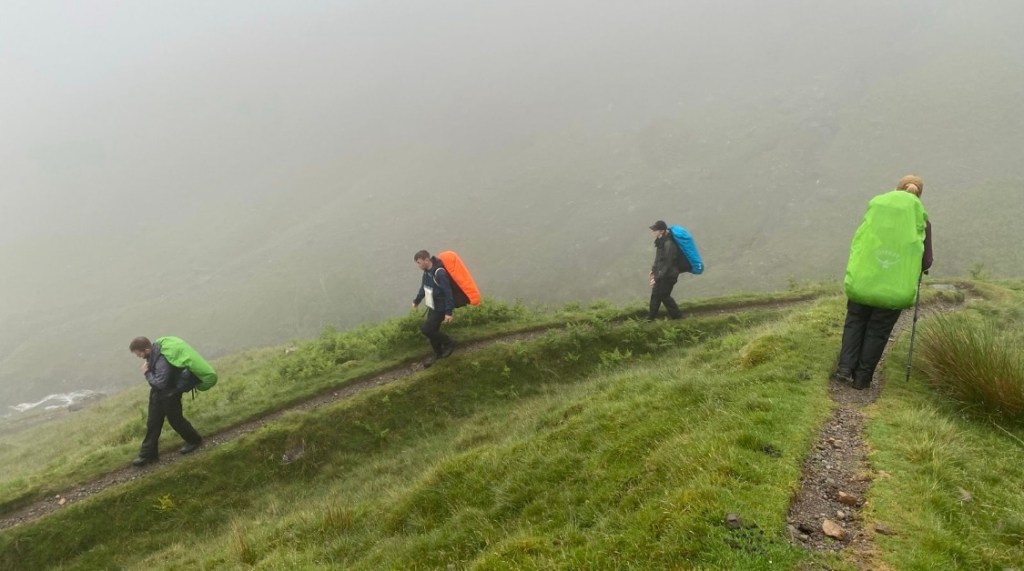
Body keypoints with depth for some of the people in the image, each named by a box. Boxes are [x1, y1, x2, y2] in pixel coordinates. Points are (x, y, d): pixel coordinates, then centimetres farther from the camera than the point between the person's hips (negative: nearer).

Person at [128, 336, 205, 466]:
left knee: (175, 419, 11)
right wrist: (148, 370, -6)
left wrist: (147, 373, -22)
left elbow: (161, 383, -31)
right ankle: (148, 453, 26)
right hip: (157, 392, 9)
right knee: (153, 422, 14)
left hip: (170, 393, -9)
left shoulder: (162, 361, -36)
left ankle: (194, 440, 34)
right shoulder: (153, 350, -7)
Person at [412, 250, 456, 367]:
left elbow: (448, 293, -26)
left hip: (440, 308, -8)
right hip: (432, 307, 8)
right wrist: (416, 301, 30)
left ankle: (448, 343, 10)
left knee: (426, 329, -8)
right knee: (432, 330, 14)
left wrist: (448, 312, -26)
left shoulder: (440, 273, -27)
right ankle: (438, 353, 33)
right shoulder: (427, 271, 1)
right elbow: (423, 287, 18)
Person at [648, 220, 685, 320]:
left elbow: (668, 264, -26)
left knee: (664, 295, 3)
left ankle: (676, 315, 19)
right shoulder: (661, 241, 2)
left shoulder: (669, 244, -28)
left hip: (669, 275, -9)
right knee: (655, 294, 14)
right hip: (661, 274, 9)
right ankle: (651, 317, 24)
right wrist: (653, 270, 18)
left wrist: (657, 278, -23)